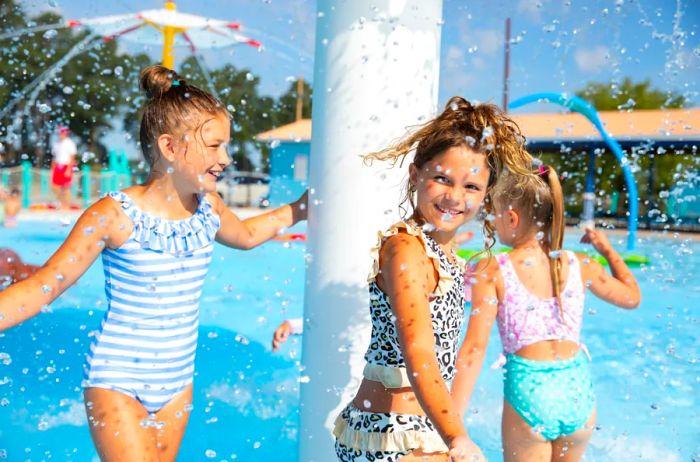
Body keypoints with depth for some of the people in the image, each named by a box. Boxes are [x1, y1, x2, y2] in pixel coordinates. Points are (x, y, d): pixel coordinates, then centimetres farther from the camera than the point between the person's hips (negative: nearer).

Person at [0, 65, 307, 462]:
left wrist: (299, 209, 18)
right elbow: (45, 286, -16)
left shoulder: (208, 207, -1)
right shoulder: (116, 215, -19)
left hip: (177, 381, 6)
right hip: (118, 384, -6)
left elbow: (245, 235, 23)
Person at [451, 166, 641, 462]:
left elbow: (475, 347, -14)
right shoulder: (579, 265, 2)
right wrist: (608, 251, 34)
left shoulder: (491, 270, -8)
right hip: (578, 391, 4)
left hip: (528, 392, -4)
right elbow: (632, 297, 19)